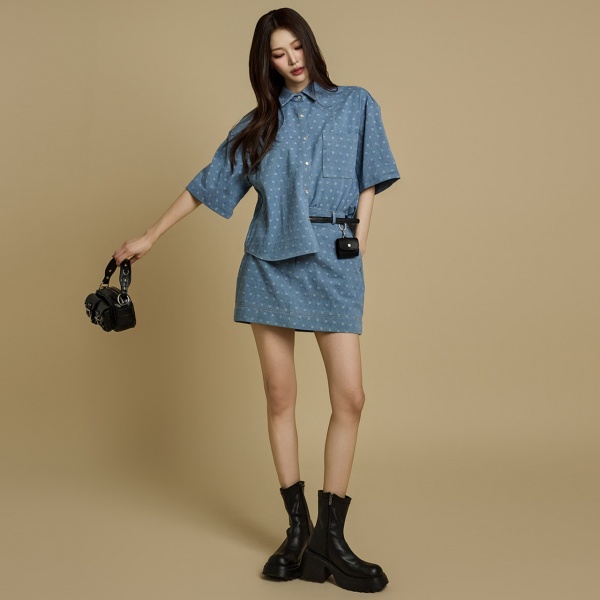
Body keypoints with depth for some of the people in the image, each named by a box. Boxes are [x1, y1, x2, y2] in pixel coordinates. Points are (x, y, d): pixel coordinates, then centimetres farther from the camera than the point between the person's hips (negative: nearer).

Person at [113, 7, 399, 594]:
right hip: (270, 260, 1)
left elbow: (368, 179, 11)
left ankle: (330, 536, -2)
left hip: (334, 260, -1)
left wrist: (359, 237, -4)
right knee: (280, 396, 0)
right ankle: (297, 528, 9)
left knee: (349, 397, -11)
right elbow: (208, 184, 17)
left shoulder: (356, 104, 14)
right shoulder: (259, 123, 15)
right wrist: (150, 236, 17)